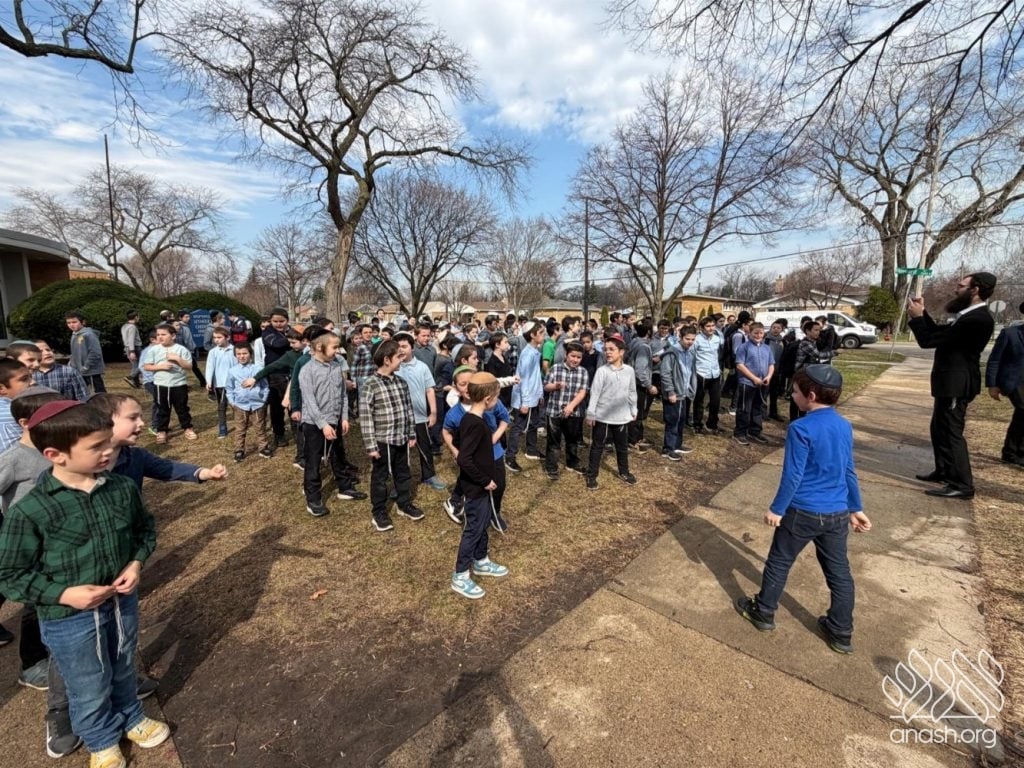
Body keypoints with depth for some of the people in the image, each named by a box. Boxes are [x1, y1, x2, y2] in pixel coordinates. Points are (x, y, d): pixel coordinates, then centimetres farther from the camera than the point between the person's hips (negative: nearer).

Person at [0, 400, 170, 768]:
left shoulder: (122, 488, -13)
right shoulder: (31, 510, -23)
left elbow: (145, 527, 5)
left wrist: (136, 563, -9)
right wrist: (63, 594, -22)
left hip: (122, 602, 3)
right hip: (70, 619, -3)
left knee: (123, 669, 27)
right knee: (90, 688, 20)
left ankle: (131, 718, 55)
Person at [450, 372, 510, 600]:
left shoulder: (472, 418, 2)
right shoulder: (475, 424, -28)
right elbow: (464, 459, -32)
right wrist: (485, 481, -21)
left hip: (481, 485, 10)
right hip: (476, 487, -10)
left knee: (483, 523, 23)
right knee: (473, 528, 4)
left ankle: (481, 562, 41)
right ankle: (460, 576, 18)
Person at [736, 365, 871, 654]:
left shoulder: (802, 428, -20)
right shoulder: (845, 426, 1)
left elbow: (792, 475, -18)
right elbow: (849, 471, 10)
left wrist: (776, 509, -7)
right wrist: (856, 508, 20)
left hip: (803, 512, -6)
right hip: (837, 513, 6)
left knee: (779, 562, 12)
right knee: (839, 572, 17)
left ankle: (763, 612, 27)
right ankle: (841, 633, 30)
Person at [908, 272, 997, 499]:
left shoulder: (977, 319, -22)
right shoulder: (970, 316, 11)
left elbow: (929, 340, -22)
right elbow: (939, 333, 18)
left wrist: (916, 317, -10)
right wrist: (922, 313, 9)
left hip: (956, 384, -10)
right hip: (950, 381, 10)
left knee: (951, 432, -5)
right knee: (939, 429, 19)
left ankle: (962, 485, 3)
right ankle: (944, 471, 32)